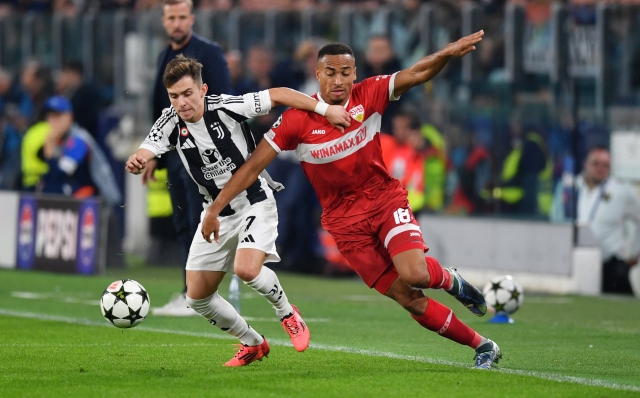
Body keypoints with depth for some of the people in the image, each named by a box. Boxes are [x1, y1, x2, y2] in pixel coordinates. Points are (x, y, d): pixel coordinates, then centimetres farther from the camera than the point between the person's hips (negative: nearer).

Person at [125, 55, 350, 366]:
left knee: (246, 269, -30)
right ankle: (253, 344, 24)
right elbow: (144, 154, -24)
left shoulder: (226, 107, -19)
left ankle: (287, 313, 1)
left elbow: (277, 95, -15)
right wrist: (135, 163, -48)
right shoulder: (170, 122, -10)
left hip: (254, 203, -5)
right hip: (216, 213, 5)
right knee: (197, 297, 2)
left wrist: (325, 109, -21)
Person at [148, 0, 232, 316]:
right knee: (183, 227, 8)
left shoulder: (208, 53, -7)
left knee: (200, 226, -8)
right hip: (175, 153, 8)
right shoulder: (165, 57, 17)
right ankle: (190, 295, 12)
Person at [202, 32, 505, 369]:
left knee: (415, 274, -26)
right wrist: (215, 209, -14)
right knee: (408, 299, -6)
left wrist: (447, 53, -36)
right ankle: (482, 346, 7)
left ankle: (449, 280, 11)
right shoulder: (297, 120, -12)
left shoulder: (369, 95, -8)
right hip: (345, 221, 0)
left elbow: (417, 74, -15)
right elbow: (253, 166, -10)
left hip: (386, 199, 0)